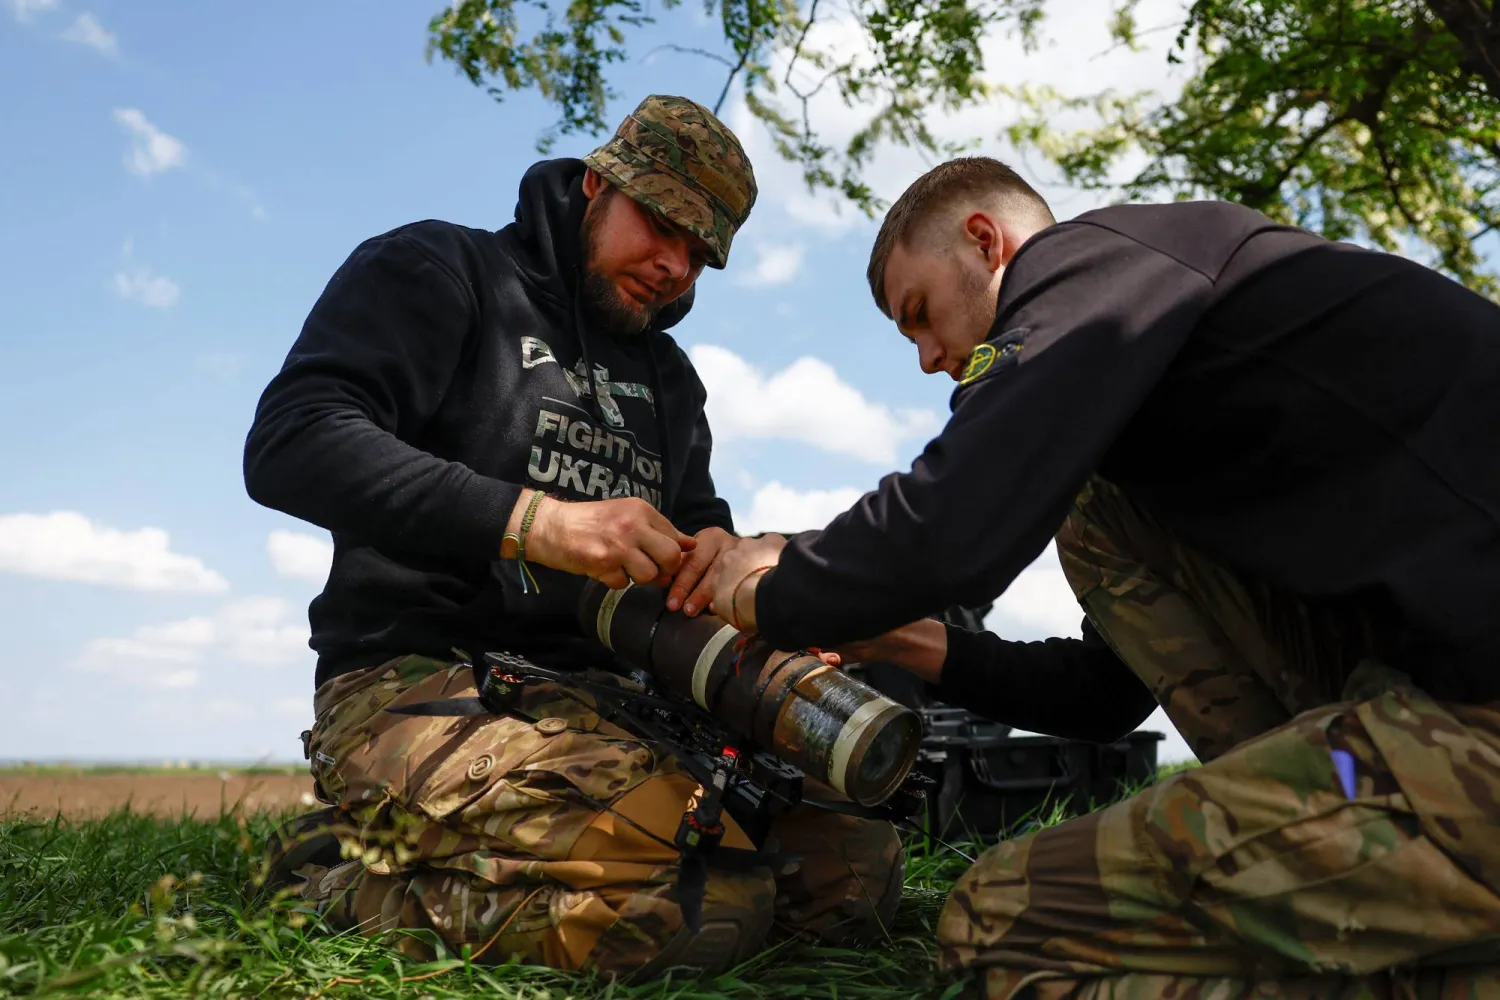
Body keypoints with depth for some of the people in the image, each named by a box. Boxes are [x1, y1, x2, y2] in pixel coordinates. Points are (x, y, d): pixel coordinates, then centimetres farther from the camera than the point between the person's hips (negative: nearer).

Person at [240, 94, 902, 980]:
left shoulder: (667, 375, 22)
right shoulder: (437, 271, 2)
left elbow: (698, 520, 20)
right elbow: (291, 444, -13)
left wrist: (718, 550, -8)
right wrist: (532, 520, -26)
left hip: (604, 700, 8)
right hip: (416, 679, -7)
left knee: (858, 866, -12)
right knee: (707, 899, -31)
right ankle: (348, 872, -6)